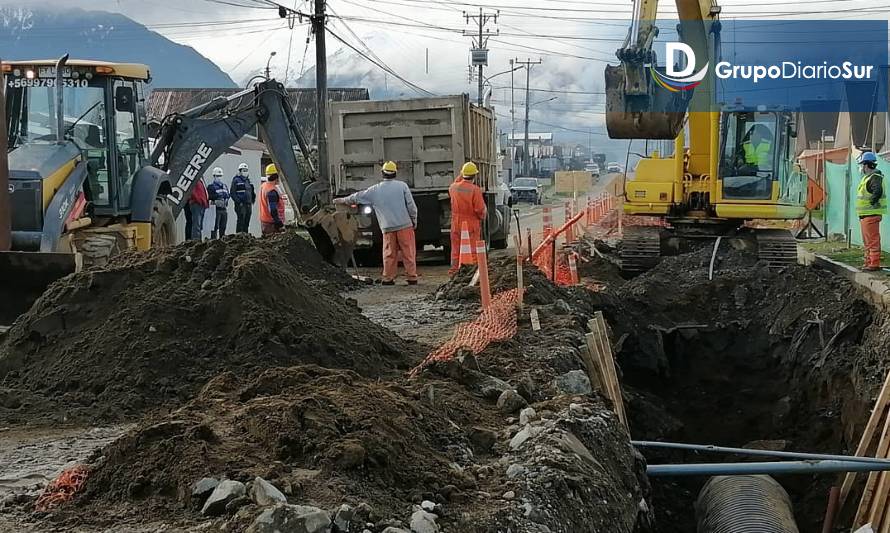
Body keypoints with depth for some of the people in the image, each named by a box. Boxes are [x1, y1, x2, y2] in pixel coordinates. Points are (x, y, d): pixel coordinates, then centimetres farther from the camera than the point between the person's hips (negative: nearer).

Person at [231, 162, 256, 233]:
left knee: (247, 222, 8)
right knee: (240, 221, -11)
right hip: (241, 205, -7)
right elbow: (232, 192, -10)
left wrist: (252, 200, 13)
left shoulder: (248, 180, 20)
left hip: (249, 205, 7)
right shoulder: (236, 180, -3)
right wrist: (238, 201, -16)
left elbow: (252, 192, 27)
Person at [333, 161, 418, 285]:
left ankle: (388, 278, 9)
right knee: (408, 253, 2)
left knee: (389, 254, 9)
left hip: (388, 227, 1)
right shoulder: (402, 186, 0)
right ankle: (412, 277, 1)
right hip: (405, 225, -1)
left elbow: (357, 197, 16)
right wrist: (414, 221, 11)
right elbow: (411, 206, -2)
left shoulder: (375, 190, 5)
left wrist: (342, 200, 30)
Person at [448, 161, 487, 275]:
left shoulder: (454, 187, 0)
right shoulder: (475, 189, -16)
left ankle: (454, 270, 16)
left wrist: (460, 177, 24)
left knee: (456, 250, 13)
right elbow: (480, 209, -16)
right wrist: (482, 217, 5)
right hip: (472, 225, -4)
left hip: (456, 224, 5)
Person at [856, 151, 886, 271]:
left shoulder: (875, 177, -16)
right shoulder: (867, 177, 16)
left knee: (873, 240, -8)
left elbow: (878, 191, -34)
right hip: (865, 215, 11)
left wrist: (872, 203, -24)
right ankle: (869, 262, 25)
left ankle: (875, 264, -7)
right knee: (867, 241, 17)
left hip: (871, 215, -11)